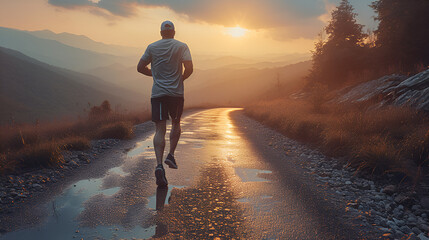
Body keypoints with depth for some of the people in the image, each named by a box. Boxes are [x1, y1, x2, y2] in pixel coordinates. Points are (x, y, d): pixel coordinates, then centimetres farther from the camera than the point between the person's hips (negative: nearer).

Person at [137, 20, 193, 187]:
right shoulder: (182, 46, 2)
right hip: (176, 92, 0)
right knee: (176, 124, 22)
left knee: (160, 130, -3)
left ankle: (159, 165, -17)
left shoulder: (152, 47, 7)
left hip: (157, 93, 1)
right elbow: (189, 68, -9)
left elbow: (140, 68, 10)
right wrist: (181, 78, 10)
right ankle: (171, 155, 13)